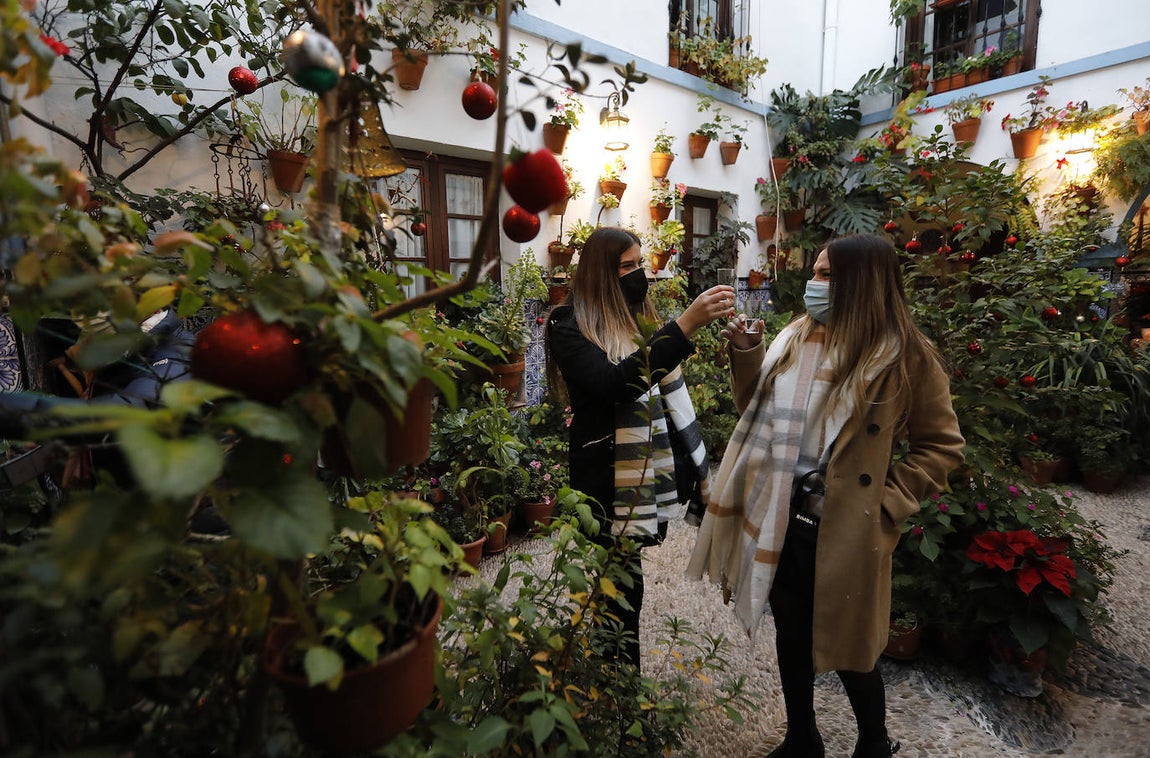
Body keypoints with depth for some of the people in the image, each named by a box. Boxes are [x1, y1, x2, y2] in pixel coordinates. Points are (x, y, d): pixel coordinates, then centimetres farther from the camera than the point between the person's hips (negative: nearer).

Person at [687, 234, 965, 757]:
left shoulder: (905, 355, -9)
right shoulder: (794, 338, 5)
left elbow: (942, 445, -3)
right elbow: (758, 413, 12)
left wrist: (887, 502, -10)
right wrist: (746, 356, -2)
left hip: (843, 530, -5)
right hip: (777, 521, 5)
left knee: (846, 650, 13)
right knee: (791, 636, 20)